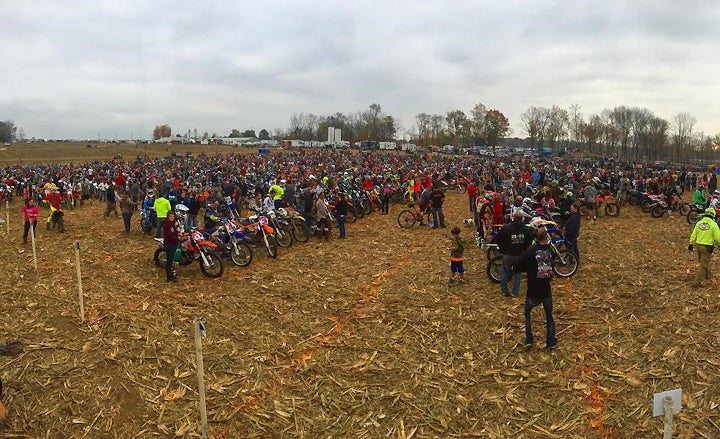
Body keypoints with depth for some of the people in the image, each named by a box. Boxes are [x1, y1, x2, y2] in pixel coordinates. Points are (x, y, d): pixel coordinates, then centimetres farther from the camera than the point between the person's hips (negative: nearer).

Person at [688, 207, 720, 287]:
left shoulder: (699, 223, -1)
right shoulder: (713, 224, -14)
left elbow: (693, 235, 4)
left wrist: (691, 244, 13)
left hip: (698, 245, 5)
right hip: (707, 247, -5)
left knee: (704, 262, 26)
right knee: (703, 266, 2)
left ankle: (708, 276, 45)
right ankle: (697, 283, 0)